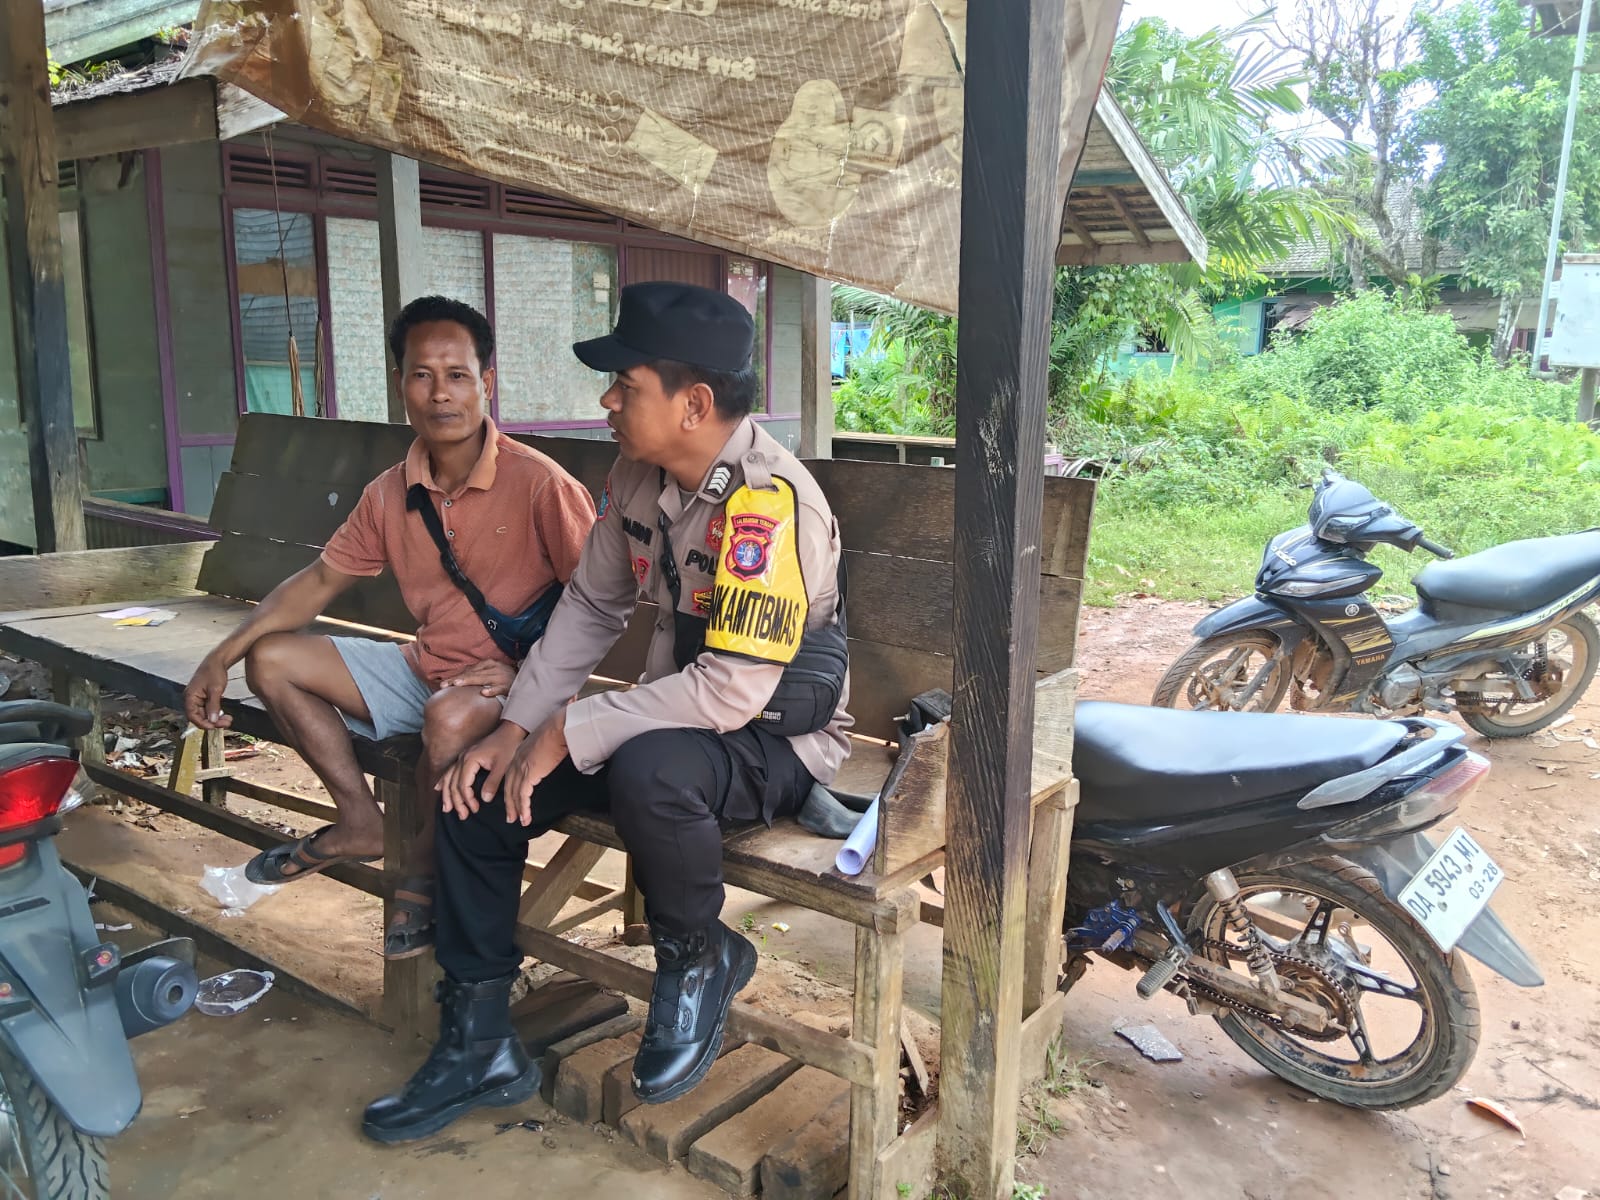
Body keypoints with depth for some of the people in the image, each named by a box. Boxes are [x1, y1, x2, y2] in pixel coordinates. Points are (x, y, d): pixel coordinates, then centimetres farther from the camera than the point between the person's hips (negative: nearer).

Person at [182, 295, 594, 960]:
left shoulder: (538, 484, -18)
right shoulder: (391, 493, 1)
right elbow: (320, 580, 10)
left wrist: (524, 668, -25)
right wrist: (221, 655, 2)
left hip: (509, 681, -7)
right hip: (423, 668, 7)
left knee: (453, 716, -39)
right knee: (271, 660, 4)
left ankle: (428, 863, -7)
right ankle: (361, 824, 11)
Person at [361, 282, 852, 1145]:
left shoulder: (769, 499, -27)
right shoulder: (639, 476, -2)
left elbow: (732, 690, -32)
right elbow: (590, 607, 8)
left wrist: (569, 733, -24)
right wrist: (517, 727, -3)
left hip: (776, 740, -8)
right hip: (676, 713, 8)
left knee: (647, 771, -39)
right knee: (476, 789, -1)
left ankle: (701, 961, -6)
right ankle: (479, 1048, 11)